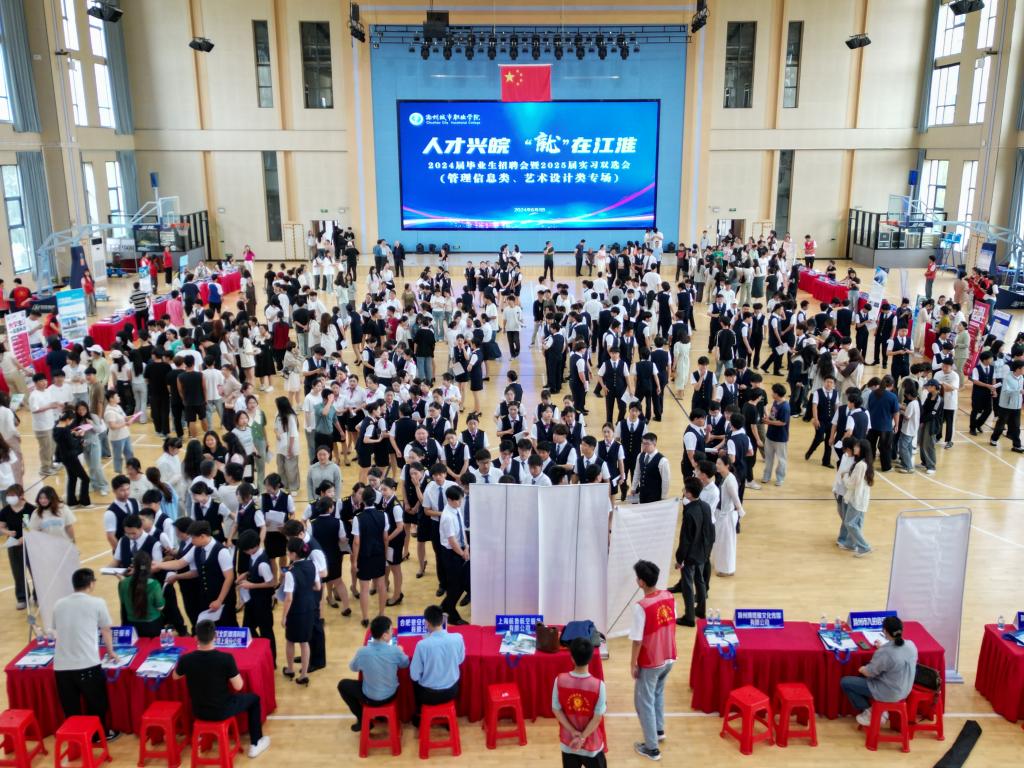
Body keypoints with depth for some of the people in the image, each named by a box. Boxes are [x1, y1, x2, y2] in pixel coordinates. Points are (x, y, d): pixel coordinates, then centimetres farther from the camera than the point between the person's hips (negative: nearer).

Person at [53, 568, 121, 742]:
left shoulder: (59, 604, 12)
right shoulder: (97, 602, 0)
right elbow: (106, 631, 12)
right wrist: (111, 652, 30)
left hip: (61, 666, 4)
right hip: (87, 664, -3)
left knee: (70, 707, 17)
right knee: (97, 702, 17)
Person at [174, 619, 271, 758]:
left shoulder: (186, 659, -17)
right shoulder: (226, 658, -27)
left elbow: (175, 677, 6)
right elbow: (238, 686, -17)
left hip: (198, 712, 4)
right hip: (222, 711, -4)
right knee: (254, 698, 22)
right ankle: (255, 744, 28)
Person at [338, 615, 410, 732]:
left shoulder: (362, 652, -25)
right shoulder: (395, 651, -23)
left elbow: (353, 667, -3)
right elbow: (405, 664, -1)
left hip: (370, 698, -2)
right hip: (391, 695, 2)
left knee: (342, 685, 20)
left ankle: (363, 720, 23)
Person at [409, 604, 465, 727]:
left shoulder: (422, 644, -27)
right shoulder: (458, 638, -18)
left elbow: (414, 676, -15)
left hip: (429, 695, -2)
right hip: (452, 691, 2)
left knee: (415, 681, 31)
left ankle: (420, 716, 44)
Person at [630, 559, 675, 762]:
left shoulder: (641, 606, -27)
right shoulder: (670, 597, -7)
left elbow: (638, 639, -21)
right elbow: (672, 625, 6)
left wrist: (633, 662, -7)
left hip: (650, 663, -7)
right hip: (669, 658, 7)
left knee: (644, 702, 11)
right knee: (658, 693, 30)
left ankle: (651, 748, 18)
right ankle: (659, 729, 45)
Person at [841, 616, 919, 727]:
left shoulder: (884, 652, -31)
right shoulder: (911, 645, -10)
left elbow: (869, 672, -17)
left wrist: (862, 669, 5)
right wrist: (882, 647, 24)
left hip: (888, 693, -7)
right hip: (904, 690, 8)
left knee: (845, 682, 5)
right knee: (863, 678, 28)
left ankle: (869, 713, 12)